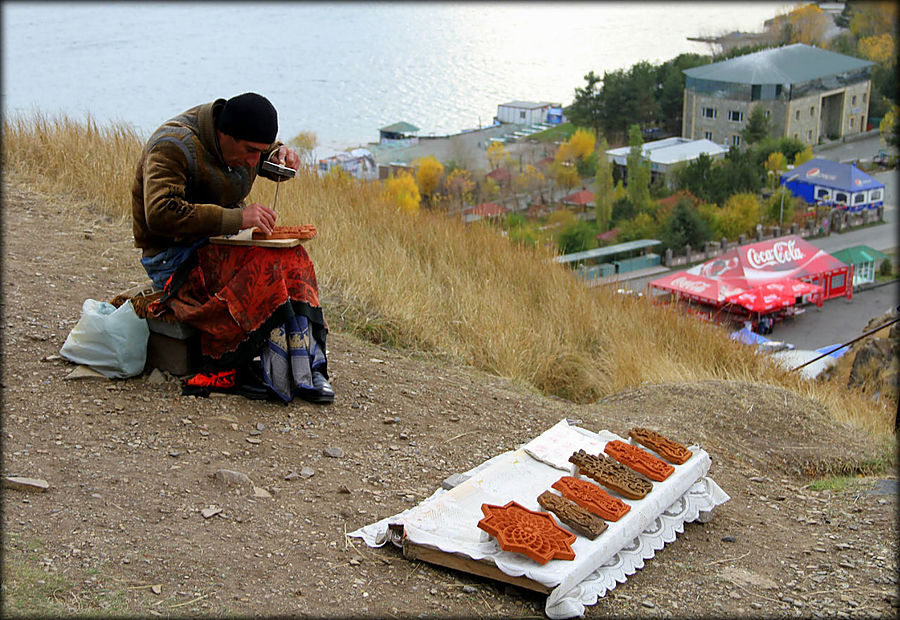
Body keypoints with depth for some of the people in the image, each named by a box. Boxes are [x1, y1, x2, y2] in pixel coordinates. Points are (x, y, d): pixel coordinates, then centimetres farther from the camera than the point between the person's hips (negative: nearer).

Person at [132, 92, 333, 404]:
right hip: (173, 258, -7)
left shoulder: (244, 142, 4)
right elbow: (161, 214, -33)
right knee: (264, 266, -31)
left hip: (219, 244, 7)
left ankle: (307, 367, -23)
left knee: (292, 258, -20)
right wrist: (236, 218, -35)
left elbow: (267, 162, 27)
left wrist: (281, 156, 0)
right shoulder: (173, 147, -20)